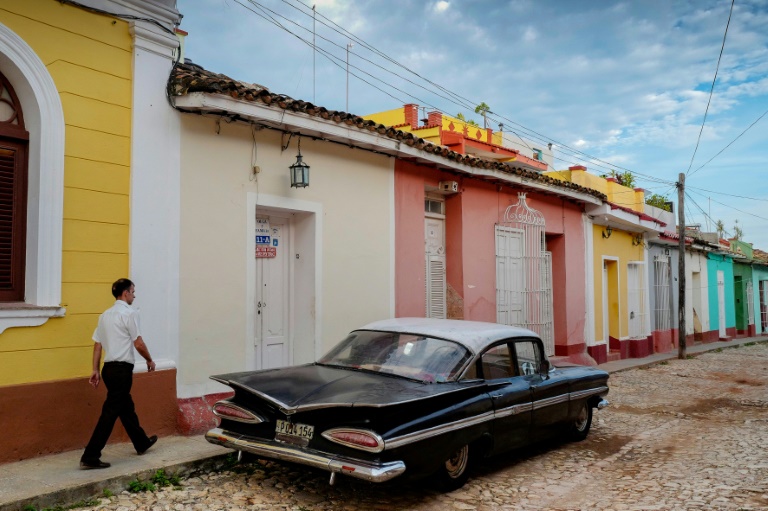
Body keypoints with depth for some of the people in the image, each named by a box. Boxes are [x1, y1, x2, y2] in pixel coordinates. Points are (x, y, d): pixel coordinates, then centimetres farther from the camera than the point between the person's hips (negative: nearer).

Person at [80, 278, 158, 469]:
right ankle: (90, 456, -5)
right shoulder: (129, 313, -11)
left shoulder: (105, 315, 14)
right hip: (122, 369, -9)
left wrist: (95, 370, 14)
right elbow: (138, 344, -13)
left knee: (127, 408, 20)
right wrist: (149, 360, 3)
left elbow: (97, 345, 12)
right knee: (110, 412, -6)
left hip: (109, 368, 9)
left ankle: (142, 442, 35)